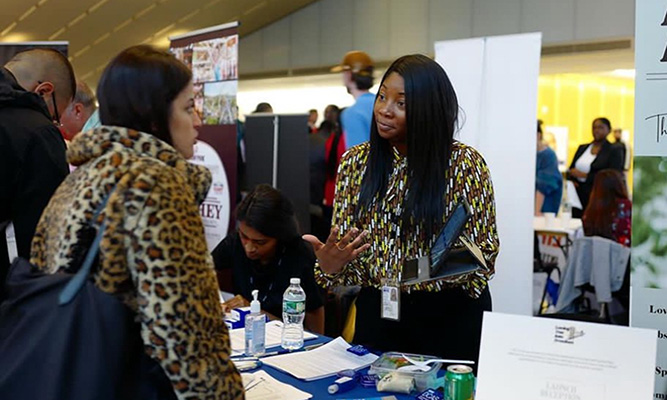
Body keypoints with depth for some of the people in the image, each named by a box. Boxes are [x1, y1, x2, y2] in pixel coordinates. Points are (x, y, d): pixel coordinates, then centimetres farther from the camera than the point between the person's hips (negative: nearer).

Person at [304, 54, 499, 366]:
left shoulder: (463, 162, -10)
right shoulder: (355, 161, 0)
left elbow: (484, 250, -6)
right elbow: (341, 245, 2)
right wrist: (329, 264, -20)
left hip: (450, 316, -2)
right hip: (377, 313, 3)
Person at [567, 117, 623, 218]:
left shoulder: (614, 151, 1)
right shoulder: (582, 148, 17)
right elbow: (571, 169, 20)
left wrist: (584, 175, -11)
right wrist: (571, 180, -3)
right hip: (578, 197, 4)